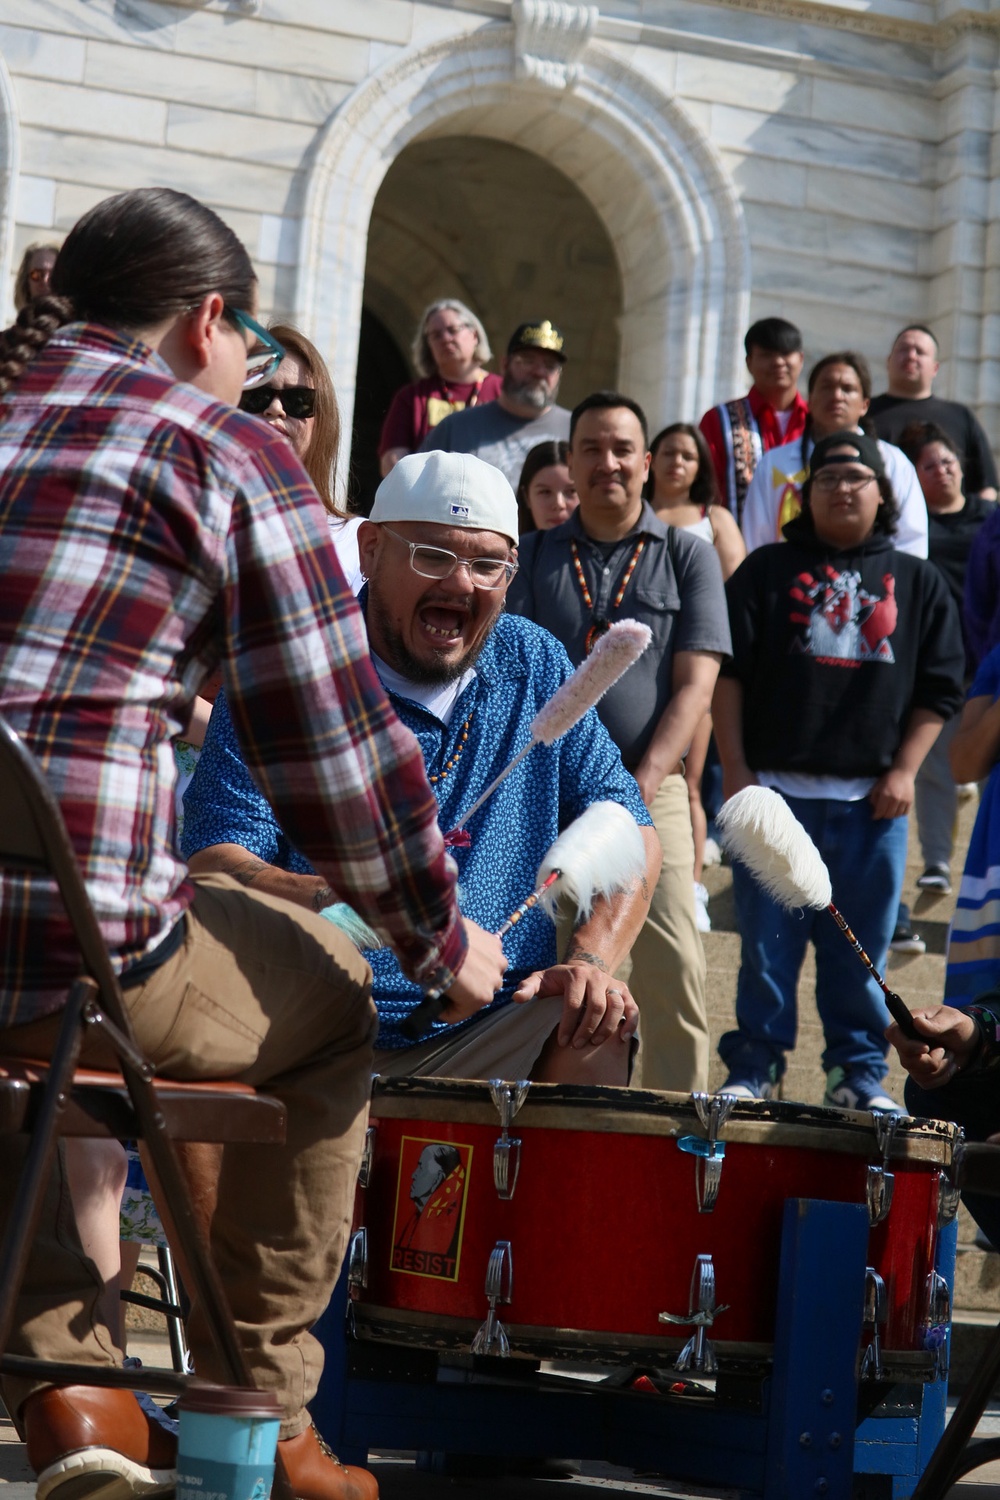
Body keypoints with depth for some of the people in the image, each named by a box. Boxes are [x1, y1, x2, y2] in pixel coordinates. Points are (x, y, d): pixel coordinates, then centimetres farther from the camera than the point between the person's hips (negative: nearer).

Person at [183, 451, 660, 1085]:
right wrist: (334, 898, -33)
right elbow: (212, 865, -12)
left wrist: (592, 961, -8)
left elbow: (628, 829, 11)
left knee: (601, 1025, -25)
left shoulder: (538, 669, 10)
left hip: (491, 1031, 3)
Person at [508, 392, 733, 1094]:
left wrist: (643, 786, -13)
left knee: (672, 969, -11)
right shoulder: (532, 557, 12)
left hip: (650, 789, -1)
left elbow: (695, 685, -1)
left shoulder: (688, 556, 7)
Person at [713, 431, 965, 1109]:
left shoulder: (917, 582, 11)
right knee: (767, 943, 2)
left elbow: (939, 686, 9)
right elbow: (728, 671, 4)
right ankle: (754, 1068, 11)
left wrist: (904, 771, -2)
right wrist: (735, 768, -4)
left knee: (861, 948, 5)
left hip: (872, 798, 1)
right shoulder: (768, 570, 8)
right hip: (778, 790, -1)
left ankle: (860, 1073, 15)